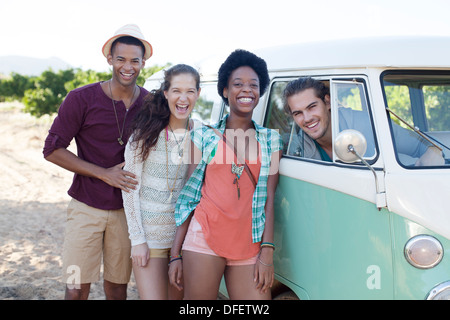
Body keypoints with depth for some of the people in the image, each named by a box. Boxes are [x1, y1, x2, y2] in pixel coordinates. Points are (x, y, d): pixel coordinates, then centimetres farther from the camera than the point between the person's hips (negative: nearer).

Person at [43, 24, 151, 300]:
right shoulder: (82, 99, -8)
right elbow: (53, 149, -7)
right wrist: (105, 174, -13)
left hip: (126, 210, 3)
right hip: (87, 207, -2)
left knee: (117, 289, 10)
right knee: (76, 289, -4)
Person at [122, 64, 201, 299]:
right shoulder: (146, 132, -6)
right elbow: (130, 188, -5)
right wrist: (137, 239, -9)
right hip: (149, 233, -2)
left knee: (179, 295, 14)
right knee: (152, 296, -5)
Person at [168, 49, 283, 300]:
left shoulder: (271, 140, 11)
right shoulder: (204, 136, 9)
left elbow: (269, 198, 5)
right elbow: (190, 194, 7)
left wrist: (267, 252, -4)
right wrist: (176, 254, 3)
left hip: (248, 247, 1)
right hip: (204, 240, -1)